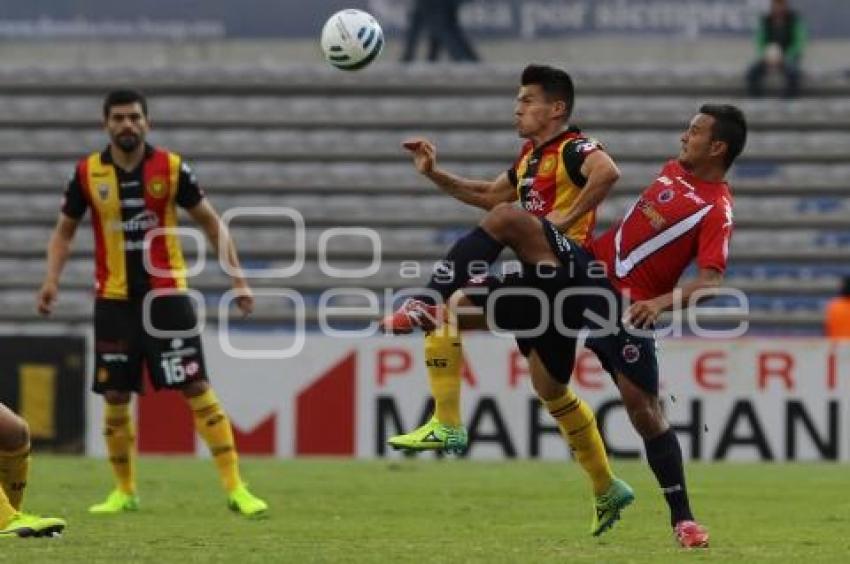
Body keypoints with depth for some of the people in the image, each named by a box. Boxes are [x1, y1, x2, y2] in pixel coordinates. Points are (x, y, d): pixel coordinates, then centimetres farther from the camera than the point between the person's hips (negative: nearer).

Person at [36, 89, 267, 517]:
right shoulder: (88, 173, 0)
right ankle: (125, 491, 19)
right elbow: (64, 230, 12)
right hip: (114, 300, 2)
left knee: (197, 389, -9)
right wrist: (52, 279, -4)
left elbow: (211, 222, 5)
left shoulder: (171, 168, -4)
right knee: (115, 396, 4)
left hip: (166, 293, -2)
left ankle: (235, 488, -9)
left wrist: (237, 276, -1)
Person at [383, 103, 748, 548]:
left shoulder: (717, 210, -12)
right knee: (505, 218, -12)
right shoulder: (675, 169, 11)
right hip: (590, 263, 6)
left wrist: (663, 302, -38)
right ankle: (428, 307, -15)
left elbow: (710, 280, -23)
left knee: (643, 408, -11)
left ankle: (682, 519, 1)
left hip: (628, 306, -6)